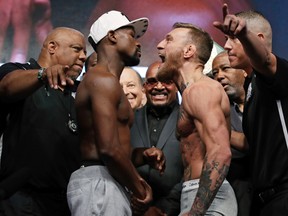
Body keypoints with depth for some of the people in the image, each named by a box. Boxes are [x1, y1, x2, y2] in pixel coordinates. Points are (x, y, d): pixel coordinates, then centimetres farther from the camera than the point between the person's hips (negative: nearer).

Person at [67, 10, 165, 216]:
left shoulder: (107, 81, 23)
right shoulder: (104, 79, -11)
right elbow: (108, 148, -21)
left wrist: (142, 155, 3)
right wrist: (140, 190, -11)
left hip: (107, 182, 10)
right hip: (100, 182, -10)